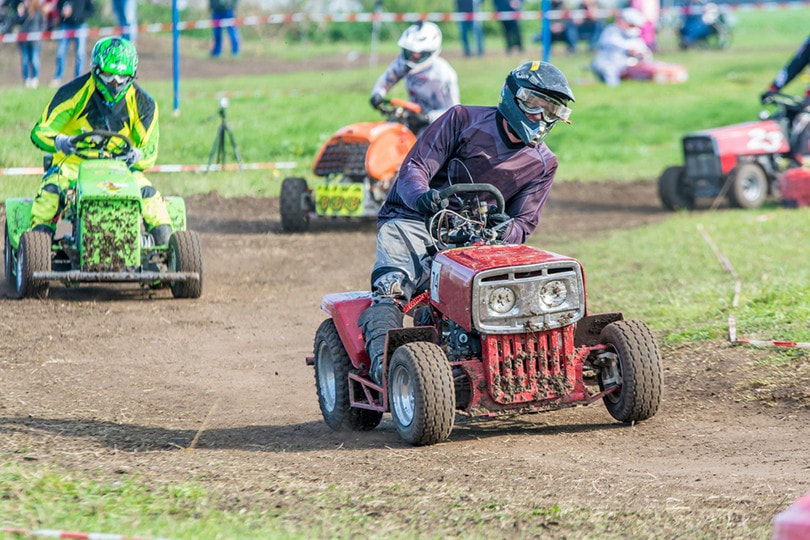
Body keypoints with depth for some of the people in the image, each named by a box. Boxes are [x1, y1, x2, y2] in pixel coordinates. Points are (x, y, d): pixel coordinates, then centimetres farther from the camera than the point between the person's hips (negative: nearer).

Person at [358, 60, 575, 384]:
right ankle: (382, 361, -44)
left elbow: (524, 223, 4)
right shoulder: (465, 120, -1)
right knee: (392, 285, -30)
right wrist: (422, 195, -31)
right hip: (413, 221, -3)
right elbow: (414, 168, -6)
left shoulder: (542, 164, 8)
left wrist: (505, 231, -22)